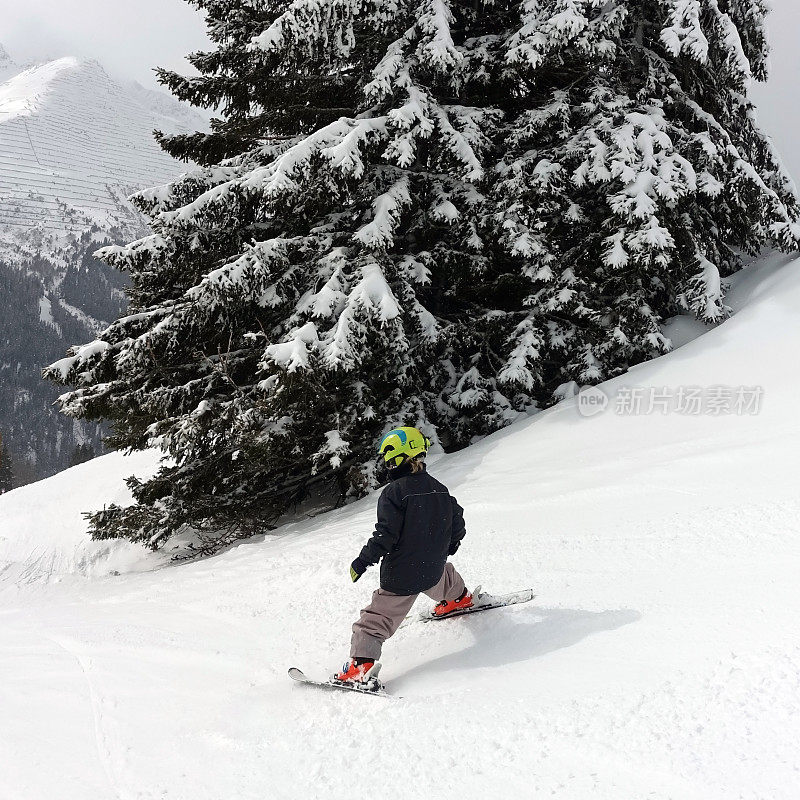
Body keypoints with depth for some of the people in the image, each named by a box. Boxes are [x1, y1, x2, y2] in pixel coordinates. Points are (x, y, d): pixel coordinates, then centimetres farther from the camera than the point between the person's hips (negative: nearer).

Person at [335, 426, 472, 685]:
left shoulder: (393, 492, -17)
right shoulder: (439, 489, 3)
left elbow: (386, 535, -22)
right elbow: (457, 525, 11)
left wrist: (362, 561, -12)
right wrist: (443, 550, 28)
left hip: (400, 577, -6)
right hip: (433, 571, 6)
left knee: (377, 619, 2)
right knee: (444, 574, 41)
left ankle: (361, 665, -9)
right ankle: (458, 599, 64)